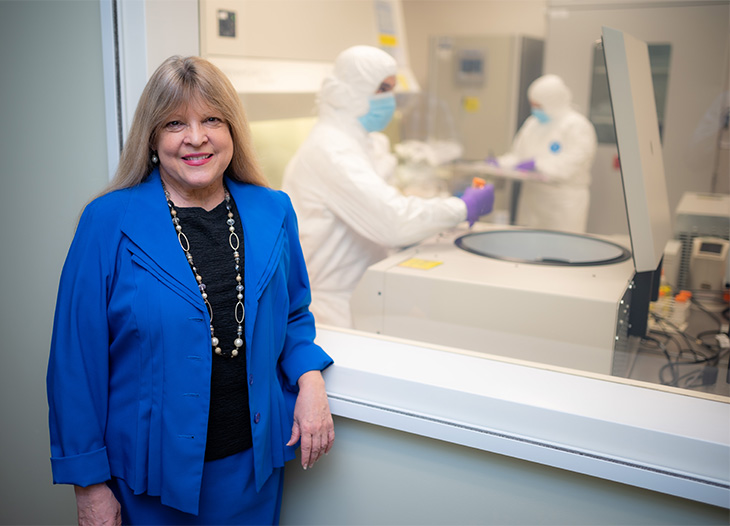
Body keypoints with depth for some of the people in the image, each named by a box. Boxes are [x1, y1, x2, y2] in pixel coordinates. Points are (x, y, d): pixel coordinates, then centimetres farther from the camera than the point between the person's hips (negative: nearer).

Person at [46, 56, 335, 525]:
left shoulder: (273, 213, -2)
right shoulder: (108, 223, -12)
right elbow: (79, 357, -9)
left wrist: (311, 382, -8)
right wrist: (89, 481, -7)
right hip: (155, 470, -3)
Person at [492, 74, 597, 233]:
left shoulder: (578, 127, -8)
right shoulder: (532, 123, 14)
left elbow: (568, 167, -17)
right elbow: (517, 154, 16)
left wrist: (536, 165, -21)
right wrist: (500, 163, -2)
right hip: (531, 201, 6)